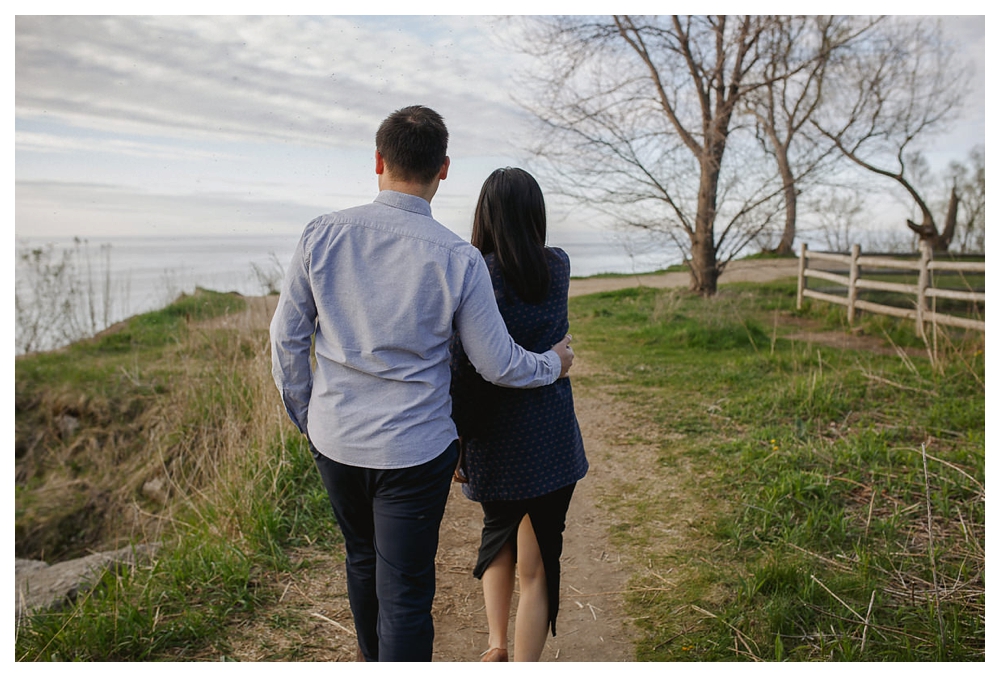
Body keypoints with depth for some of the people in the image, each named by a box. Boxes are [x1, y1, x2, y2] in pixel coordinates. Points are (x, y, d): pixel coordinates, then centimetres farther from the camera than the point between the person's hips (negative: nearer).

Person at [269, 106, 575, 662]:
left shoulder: (322, 235, -7)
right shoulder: (459, 259, -14)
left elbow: (288, 337, 0)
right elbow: (499, 365, -7)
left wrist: (306, 417, 15)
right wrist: (554, 364, 13)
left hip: (334, 439, 5)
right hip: (413, 450, -4)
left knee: (362, 558, 27)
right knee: (405, 591, 9)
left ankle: (373, 660, 53)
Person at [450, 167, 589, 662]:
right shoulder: (559, 268, -1)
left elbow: (462, 367, -14)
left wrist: (455, 437, -6)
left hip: (494, 435, -1)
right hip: (553, 436, 1)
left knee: (498, 532, 27)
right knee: (536, 566, 10)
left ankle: (496, 646, 33)